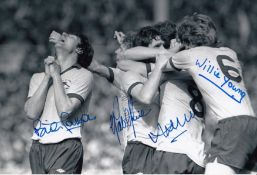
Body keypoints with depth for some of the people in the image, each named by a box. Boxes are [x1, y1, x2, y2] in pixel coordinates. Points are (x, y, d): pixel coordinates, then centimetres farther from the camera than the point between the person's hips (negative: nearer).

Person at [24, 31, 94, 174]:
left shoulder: (84, 75, 2)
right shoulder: (38, 77, 18)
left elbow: (65, 110, -12)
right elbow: (31, 112, 1)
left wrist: (56, 75, -3)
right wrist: (47, 77, 0)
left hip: (66, 147, -5)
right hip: (38, 147, 5)